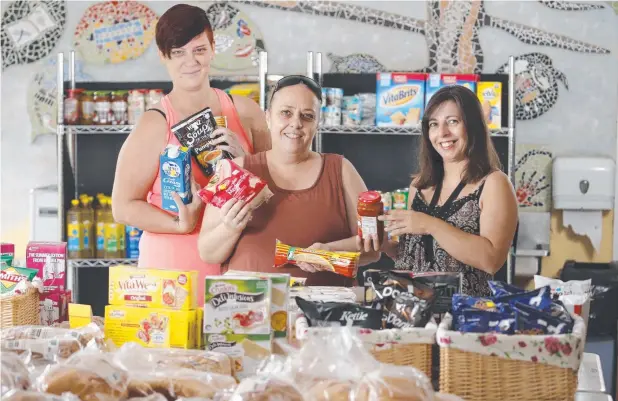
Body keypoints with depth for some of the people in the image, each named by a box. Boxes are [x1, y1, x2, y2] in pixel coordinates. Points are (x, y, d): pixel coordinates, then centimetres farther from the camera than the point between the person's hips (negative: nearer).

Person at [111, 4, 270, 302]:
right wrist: (181, 224, -21)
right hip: (173, 270, -3)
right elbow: (124, 207, -7)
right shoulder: (155, 126, -6)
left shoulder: (245, 112, 5)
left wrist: (245, 161, -8)